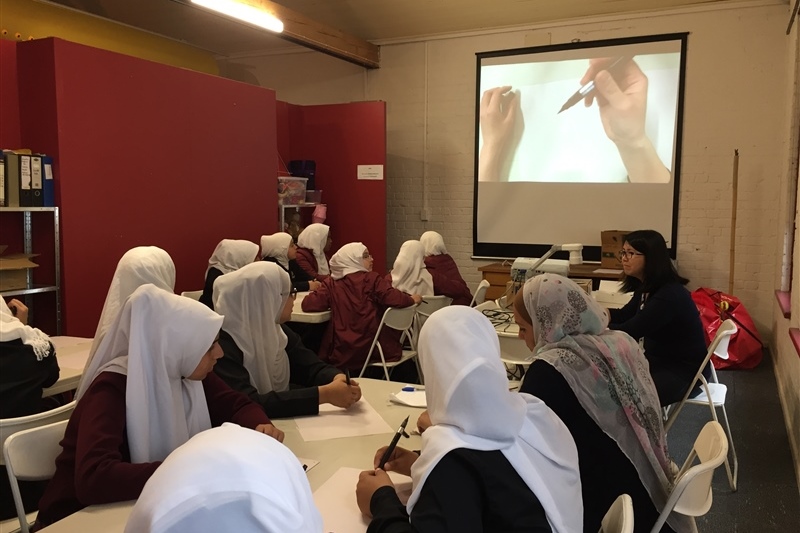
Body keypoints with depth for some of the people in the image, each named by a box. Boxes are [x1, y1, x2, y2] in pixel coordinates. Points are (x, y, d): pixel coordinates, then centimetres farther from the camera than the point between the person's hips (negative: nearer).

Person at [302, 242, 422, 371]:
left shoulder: (331, 283, 1)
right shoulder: (372, 279, -5)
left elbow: (308, 304, -5)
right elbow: (395, 299, -16)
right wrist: (412, 299, 5)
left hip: (343, 352, 2)